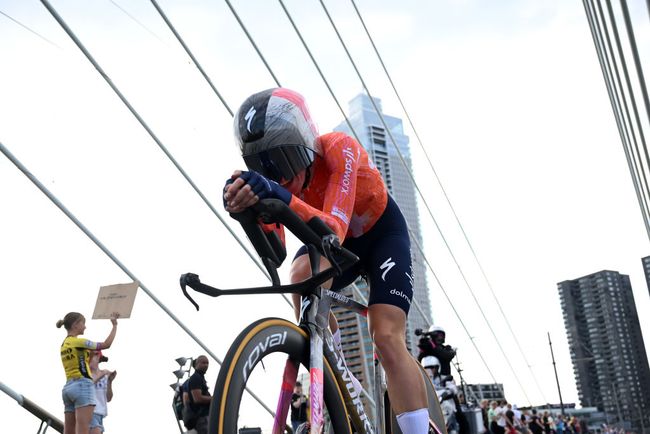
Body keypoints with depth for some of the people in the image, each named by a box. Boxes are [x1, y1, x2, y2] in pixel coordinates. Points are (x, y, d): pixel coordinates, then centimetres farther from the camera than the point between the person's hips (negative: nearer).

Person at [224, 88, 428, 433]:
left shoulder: (338, 149, -34)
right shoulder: (277, 177, -20)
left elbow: (334, 232, -46)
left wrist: (284, 197, -64)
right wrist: (246, 204, -49)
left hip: (383, 233, -4)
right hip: (338, 240, 4)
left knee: (387, 340, -18)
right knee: (301, 277, -30)